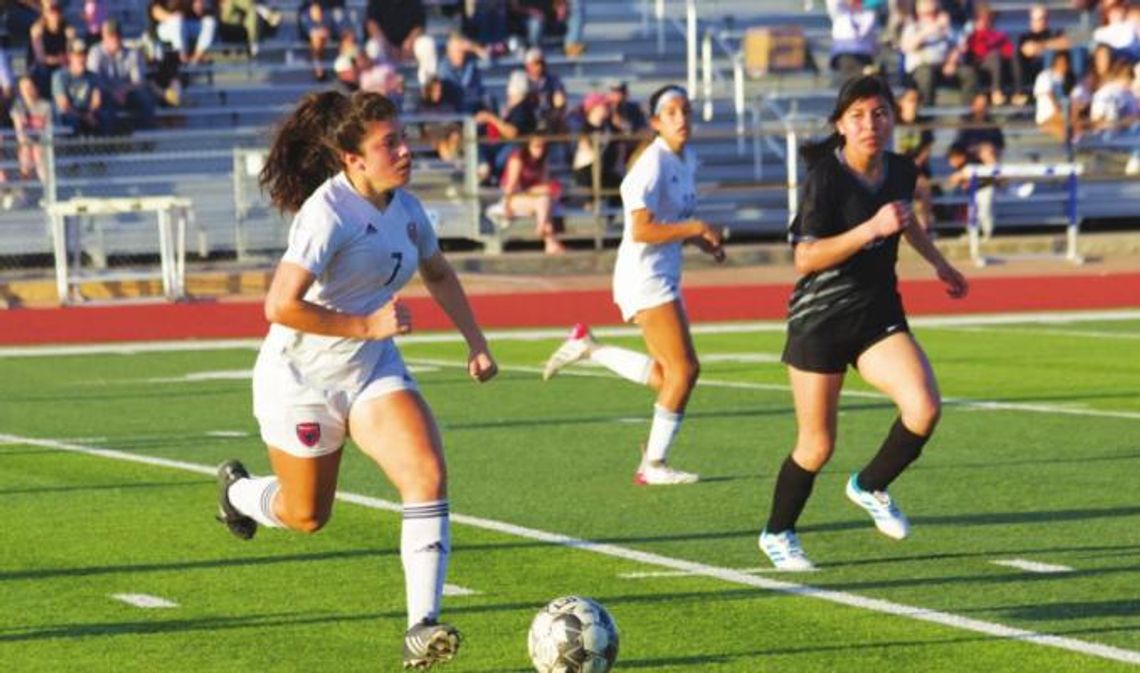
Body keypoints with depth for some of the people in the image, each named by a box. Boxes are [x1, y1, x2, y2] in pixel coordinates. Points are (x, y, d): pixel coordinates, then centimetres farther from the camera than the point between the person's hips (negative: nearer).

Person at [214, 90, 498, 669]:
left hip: (374, 371, 6)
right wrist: (367, 326, -27)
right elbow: (281, 306, -32)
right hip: (302, 377, -6)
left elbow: (438, 274, 20)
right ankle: (236, 489, 48)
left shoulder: (404, 208, 0)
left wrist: (475, 340, 12)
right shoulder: (328, 213, -25)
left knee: (428, 475, -19)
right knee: (307, 516, 12)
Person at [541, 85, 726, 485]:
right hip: (644, 277, -9)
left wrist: (705, 242, 7)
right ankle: (654, 465, 0)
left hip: (664, 278, 9)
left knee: (667, 376, 11)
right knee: (684, 369, -9)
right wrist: (696, 228, -20)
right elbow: (641, 229, -24)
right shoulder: (653, 164, -17)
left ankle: (587, 348, 21)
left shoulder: (687, 160, 12)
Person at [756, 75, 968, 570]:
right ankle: (777, 534, 29)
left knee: (924, 408, -19)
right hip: (821, 320, -4)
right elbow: (805, 257, -23)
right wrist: (871, 228, -31)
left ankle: (871, 487, 9)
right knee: (817, 446, 2)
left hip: (879, 315, 5)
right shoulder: (826, 177, -17)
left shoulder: (901, 171, 0)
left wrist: (940, 264, 35)